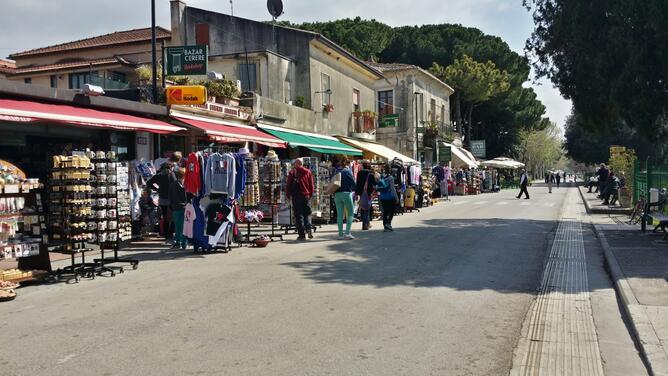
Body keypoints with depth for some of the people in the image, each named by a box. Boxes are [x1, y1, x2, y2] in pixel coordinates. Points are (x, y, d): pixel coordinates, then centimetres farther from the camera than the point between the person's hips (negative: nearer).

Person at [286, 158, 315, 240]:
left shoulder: (292, 172, -1)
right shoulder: (308, 172, 7)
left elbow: (288, 185, -2)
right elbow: (311, 185, 8)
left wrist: (288, 195, 8)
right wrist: (310, 194, 18)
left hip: (296, 197, -2)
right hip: (306, 196, 2)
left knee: (298, 215, 2)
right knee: (307, 213, 14)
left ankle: (302, 234, -1)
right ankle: (308, 228, -9)